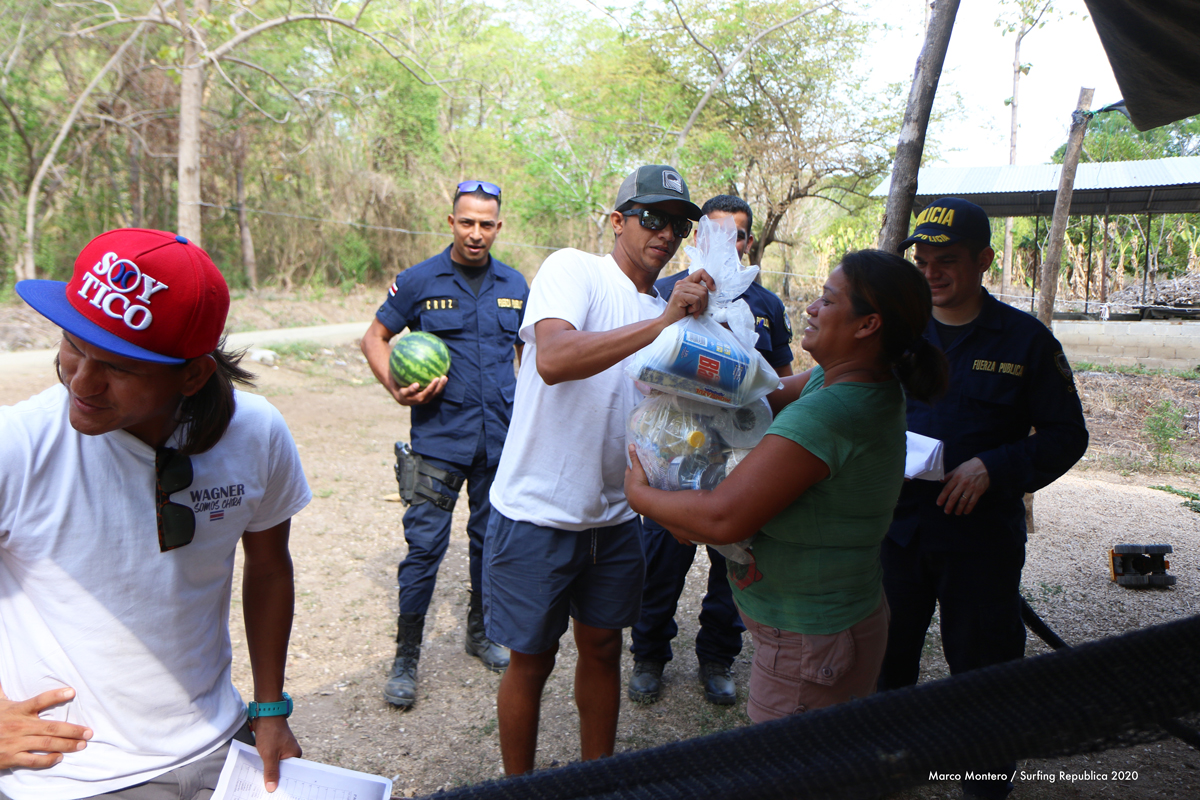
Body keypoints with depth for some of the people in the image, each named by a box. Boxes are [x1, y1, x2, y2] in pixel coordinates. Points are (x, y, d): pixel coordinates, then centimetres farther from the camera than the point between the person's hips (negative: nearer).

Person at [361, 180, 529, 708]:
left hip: (500, 438, 4)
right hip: (440, 438, -3)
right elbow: (375, 337, 4)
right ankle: (406, 657, 11)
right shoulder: (419, 281, -3)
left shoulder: (515, 286, 8)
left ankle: (481, 632, 34)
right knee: (424, 544, -3)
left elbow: (528, 350, 19)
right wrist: (396, 388, -12)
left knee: (491, 538, 15)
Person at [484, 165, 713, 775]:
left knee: (603, 647, 18)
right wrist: (660, 323, -34)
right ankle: (518, 783, 30)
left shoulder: (665, 313, 11)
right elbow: (552, 359, -31)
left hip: (614, 516, 7)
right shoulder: (573, 271, -12)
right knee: (532, 659, 9)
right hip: (538, 513, -6)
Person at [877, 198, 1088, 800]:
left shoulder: (1025, 339, -4)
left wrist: (993, 467, -18)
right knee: (883, 659, 15)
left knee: (983, 670, 9)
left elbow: (1066, 435, -3)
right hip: (895, 528, 3)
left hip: (982, 534, -3)